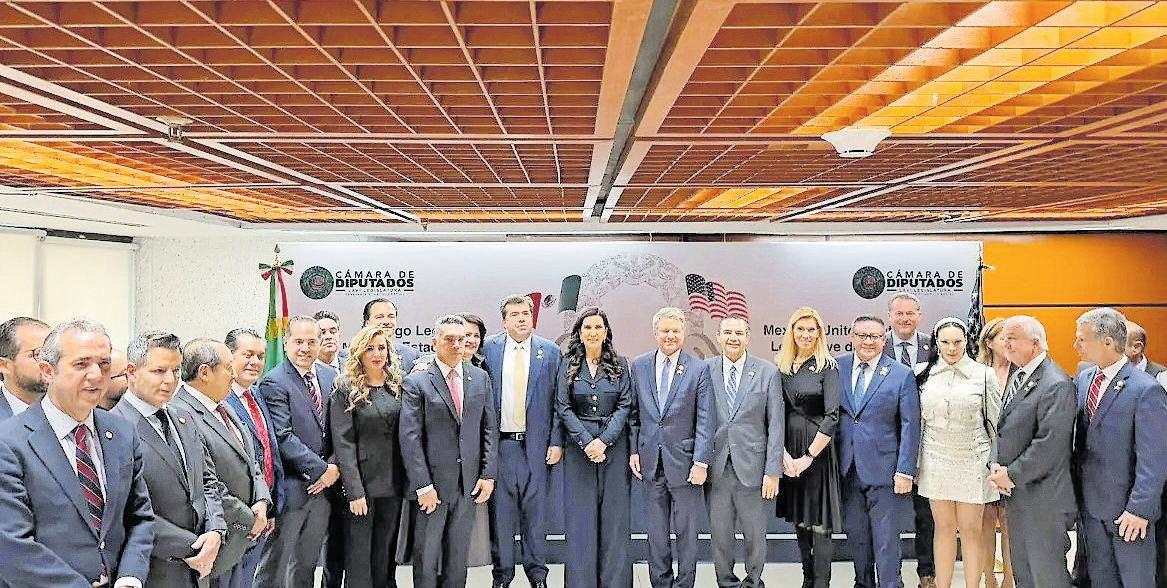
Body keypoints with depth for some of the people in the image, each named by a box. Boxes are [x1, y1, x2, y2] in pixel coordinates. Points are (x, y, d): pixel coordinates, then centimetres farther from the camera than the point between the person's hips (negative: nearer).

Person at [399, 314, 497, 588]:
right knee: (426, 555, 7)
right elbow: (409, 437, -10)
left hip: (469, 483, 4)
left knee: (458, 555, 13)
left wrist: (488, 474, 1)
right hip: (432, 483, -3)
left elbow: (489, 429, 8)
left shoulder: (480, 378, 7)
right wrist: (423, 486, -14)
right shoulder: (416, 382, -6)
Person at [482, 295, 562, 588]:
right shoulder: (489, 349, 3)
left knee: (535, 508, 7)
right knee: (500, 509, 6)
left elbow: (557, 401, 3)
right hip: (499, 442, 0)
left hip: (536, 443, 0)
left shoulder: (550, 351, 3)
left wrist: (556, 442, -2)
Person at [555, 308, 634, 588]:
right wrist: (586, 442, -11)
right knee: (580, 518, 1)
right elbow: (563, 407, -1)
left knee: (614, 517, 2)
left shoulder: (619, 365, 5)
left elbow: (625, 406, 0)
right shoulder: (568, 365, 4)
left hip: (613, 447, 0)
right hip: (579, 448, 0)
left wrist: (604, 440, -12)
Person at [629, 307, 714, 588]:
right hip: (650, 460, 3)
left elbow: (706, 420, -6)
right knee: (656, 531, 12)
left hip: (684, 460, -3)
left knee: (686, 531, 6)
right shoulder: (639, 366, 5)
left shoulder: (699, 369, -4)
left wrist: (701, 462, -11)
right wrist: (634, 451, 3)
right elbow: (634, 413, 9)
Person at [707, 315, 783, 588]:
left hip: (751, 466, -1)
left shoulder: (767, 372, -1)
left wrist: (772, 471, -5)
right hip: (715, 466, 1)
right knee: (719, 534, 9)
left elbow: (776, 424, -2)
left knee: (755, 534, 9)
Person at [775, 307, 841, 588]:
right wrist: (783, 454, -7)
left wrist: (809, 456, -15)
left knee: (819, 522, -2)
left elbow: (832, 417, -12)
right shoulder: (781, 367, 7)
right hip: (788, 451, 5)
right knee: (799, 519, 13)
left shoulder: (828, 367, -6)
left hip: (817, 451, -5)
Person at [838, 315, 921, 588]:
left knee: (886, 538, 2)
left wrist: (905, 471, -11)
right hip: (847, 469, 3)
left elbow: (910, 426, -6)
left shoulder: (902, 375, -4)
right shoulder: (837, 367, 3)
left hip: (883, 470, -3)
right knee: (855, 533, 13)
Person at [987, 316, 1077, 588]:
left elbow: (1049, 444, -22)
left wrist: (1011, 474, -15)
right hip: (1015, 494, 9)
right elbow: (1003, 429, 14)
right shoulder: (1016, 377, 11)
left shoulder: (1056, 385, -18)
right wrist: (996, 466, -2)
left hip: (1043, 499, -9)